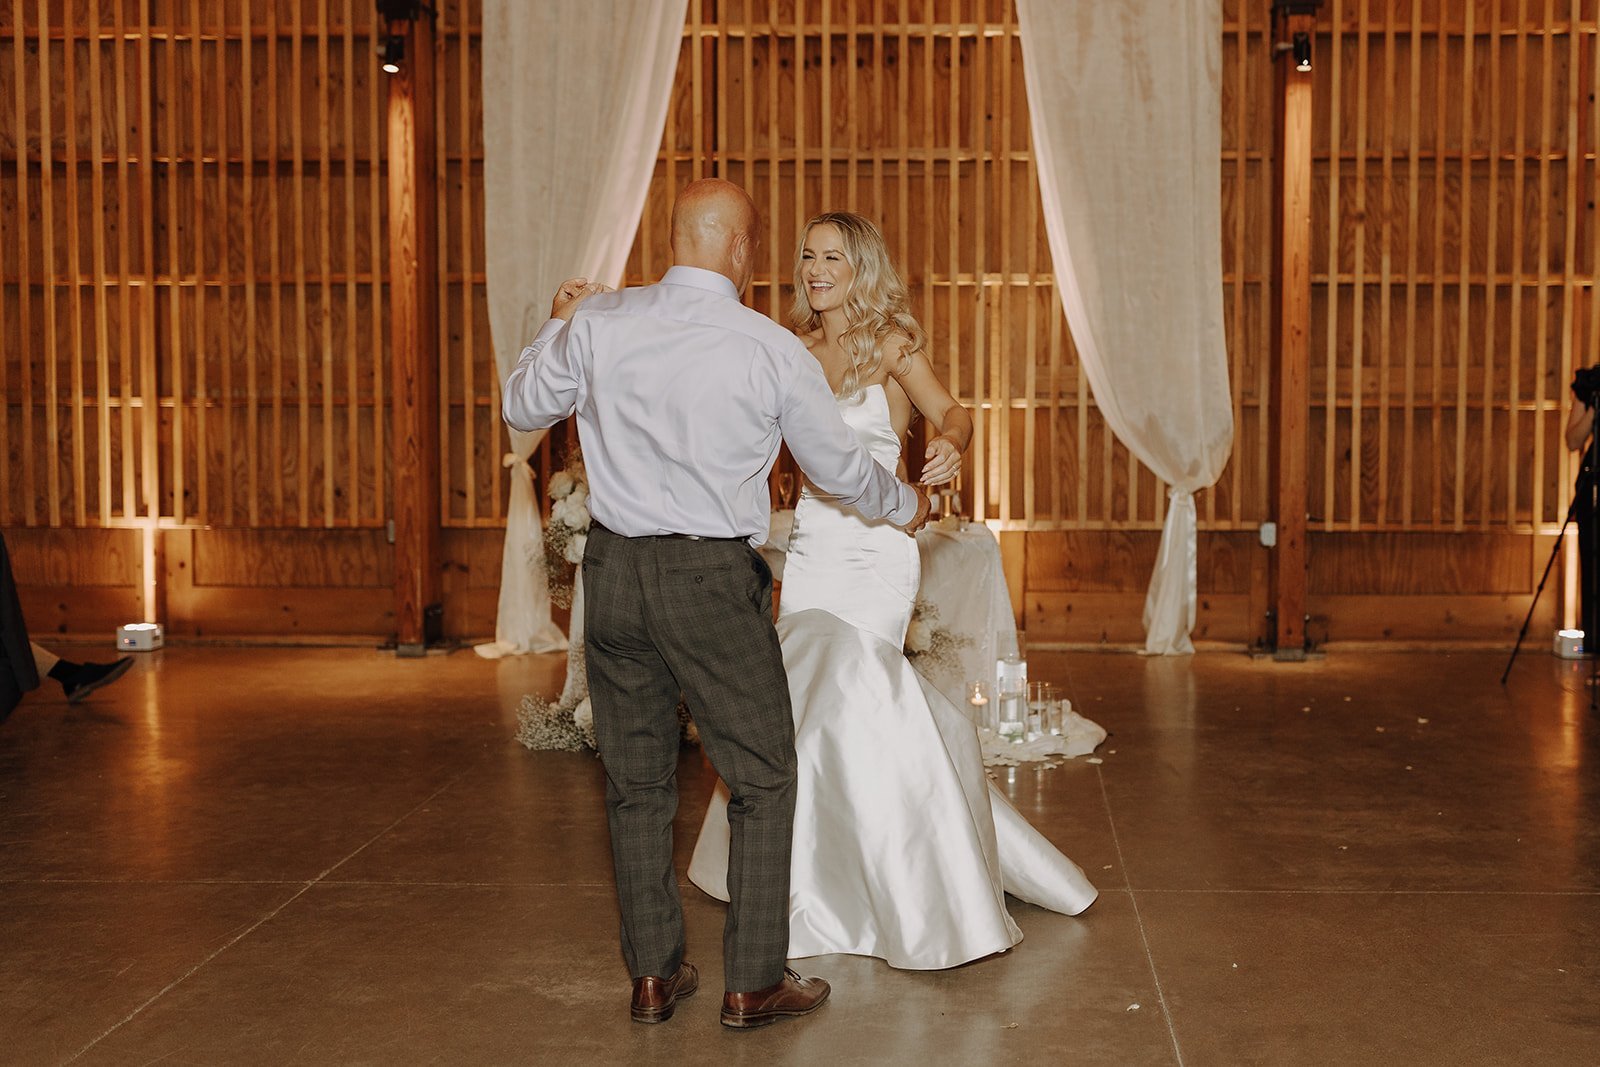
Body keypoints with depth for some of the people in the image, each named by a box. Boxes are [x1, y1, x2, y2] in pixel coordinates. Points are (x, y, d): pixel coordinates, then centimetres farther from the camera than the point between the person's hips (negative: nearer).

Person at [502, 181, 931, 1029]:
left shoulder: (596, 323, -3)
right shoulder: (773, 350, -8)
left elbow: (522, 408, 12)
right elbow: (839, 468, 3)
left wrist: (558, 326, 27)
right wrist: (907, 507, 23)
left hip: (613, 570, 4)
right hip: (712, 579, -3)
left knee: (635, 782, 15)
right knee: (763, 778, 11)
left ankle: (653, 976, 25)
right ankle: (754, 984, 16)